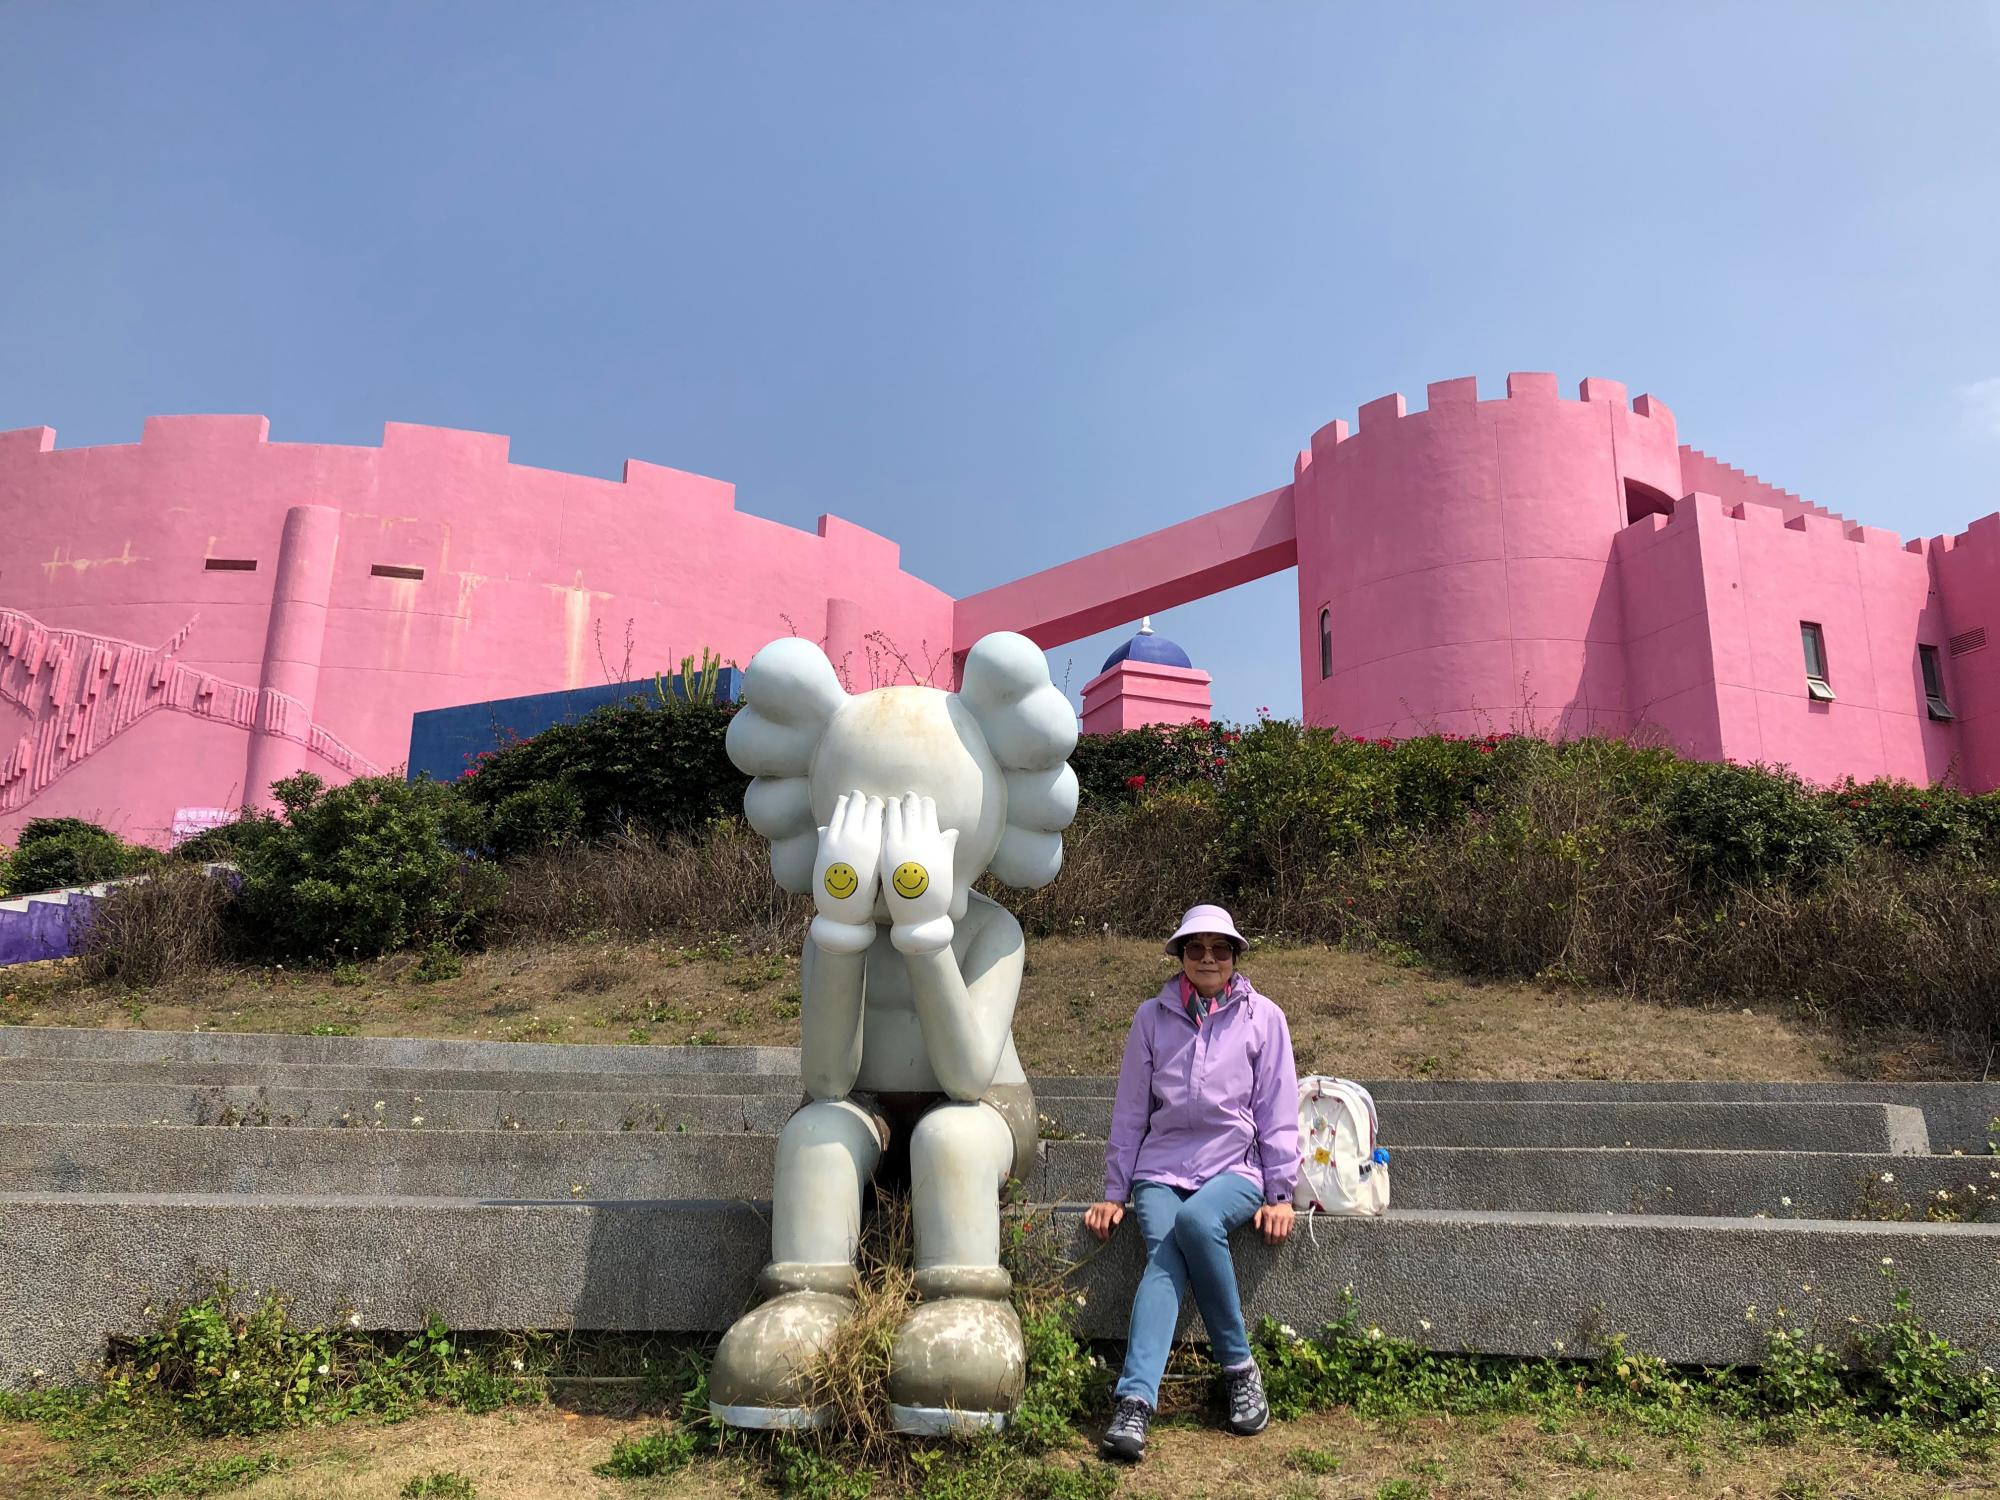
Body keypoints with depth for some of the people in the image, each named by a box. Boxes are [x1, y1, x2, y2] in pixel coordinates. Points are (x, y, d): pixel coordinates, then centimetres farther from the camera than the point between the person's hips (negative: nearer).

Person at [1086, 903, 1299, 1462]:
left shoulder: (1263, 1017, 5)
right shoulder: (1152, 1017, 8)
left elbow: (1278, 1112, 5)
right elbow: (1130, 1111, 10)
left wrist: (1280, 1194, -1)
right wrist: (1114, 1192, 8)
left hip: (1234, 1168, -1)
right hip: (1161, 1168, 1)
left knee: (1196, 1220, -34)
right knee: (1164, 1255, -28)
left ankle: (1239, 1366, -20)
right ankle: (1136, 1402, -36)